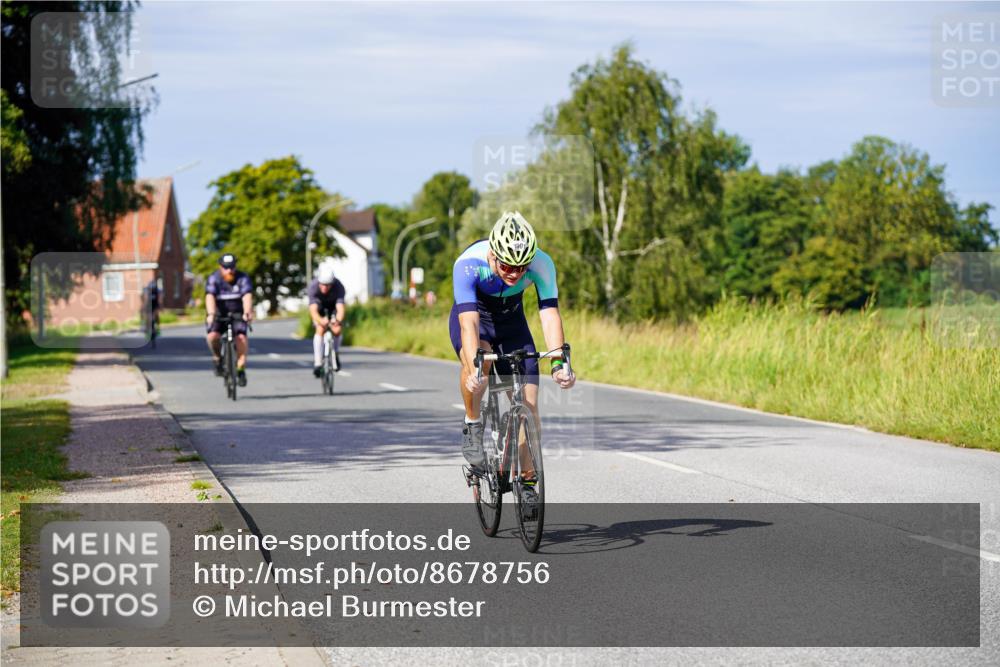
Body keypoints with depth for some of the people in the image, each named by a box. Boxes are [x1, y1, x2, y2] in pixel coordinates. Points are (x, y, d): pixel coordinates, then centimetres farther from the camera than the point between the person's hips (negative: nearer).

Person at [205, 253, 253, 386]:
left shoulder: (243, 278, -11)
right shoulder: (214, 279, -11)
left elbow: (247, 296, -26)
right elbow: (210, 297, -27)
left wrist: (247, 312, -44)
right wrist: (211, 314, -44)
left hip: (238, 314, 0)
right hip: (220, 314, 0)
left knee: (241, 337, -24)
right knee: (212, 337, -26)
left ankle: (241, 369, -13)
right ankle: (218, 358, 4)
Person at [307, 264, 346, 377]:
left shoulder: (338, 287, -37)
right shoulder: (313, 287, -37)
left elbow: (341, 308, -47)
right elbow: (313, 310, -46)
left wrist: (338, 320, -69)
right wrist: (320, 320, -68)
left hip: (333, 305, 0)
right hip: (320, 305, 0)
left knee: (337, 330, -19)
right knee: (320, 329, -23)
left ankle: (336, 354, 11)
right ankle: (317, 363, -20)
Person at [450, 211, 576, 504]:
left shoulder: (541, 264, -29)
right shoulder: (468, 264, -36)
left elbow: (550, 315, -35)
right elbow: (469, 322, -43)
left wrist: (558, 363, -49)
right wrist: (474, 368, -57)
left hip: (511, 322, 2)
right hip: (473, 317, -2)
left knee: (528, 405, -8)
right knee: (477, 360, -37)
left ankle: (527, 481, 9)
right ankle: (472, 427, -13)